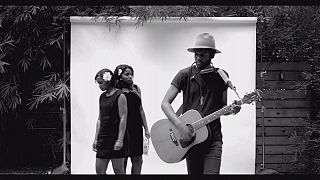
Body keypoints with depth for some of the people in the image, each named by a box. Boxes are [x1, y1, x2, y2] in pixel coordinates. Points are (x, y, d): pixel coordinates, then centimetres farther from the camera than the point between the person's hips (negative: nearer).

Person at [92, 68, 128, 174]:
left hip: (115, 138, -7)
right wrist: (96, 139, 13)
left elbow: (123, 119, -12)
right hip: (103, 138, 7)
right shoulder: (102, 97, 12)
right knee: (99, 170, 4)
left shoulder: (120, 96, -9)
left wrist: (120, 140, -17)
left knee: (118, 170, 1)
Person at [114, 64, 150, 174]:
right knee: (123, 159, 1)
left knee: (137, 159, 5)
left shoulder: (136, 89, 9)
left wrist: (146, 129, 12)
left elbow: (141, 110, 13)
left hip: (136, 128, 4)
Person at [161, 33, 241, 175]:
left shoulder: (221, 76, 6)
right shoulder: (185, 75, 0)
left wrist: (232, 110, -10)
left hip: (213, 138, 0)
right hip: (189, 138, 0)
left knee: (211, 173, -15)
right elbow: (165, 103, -6)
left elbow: (222, 108, 14)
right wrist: (180, 126, -19)